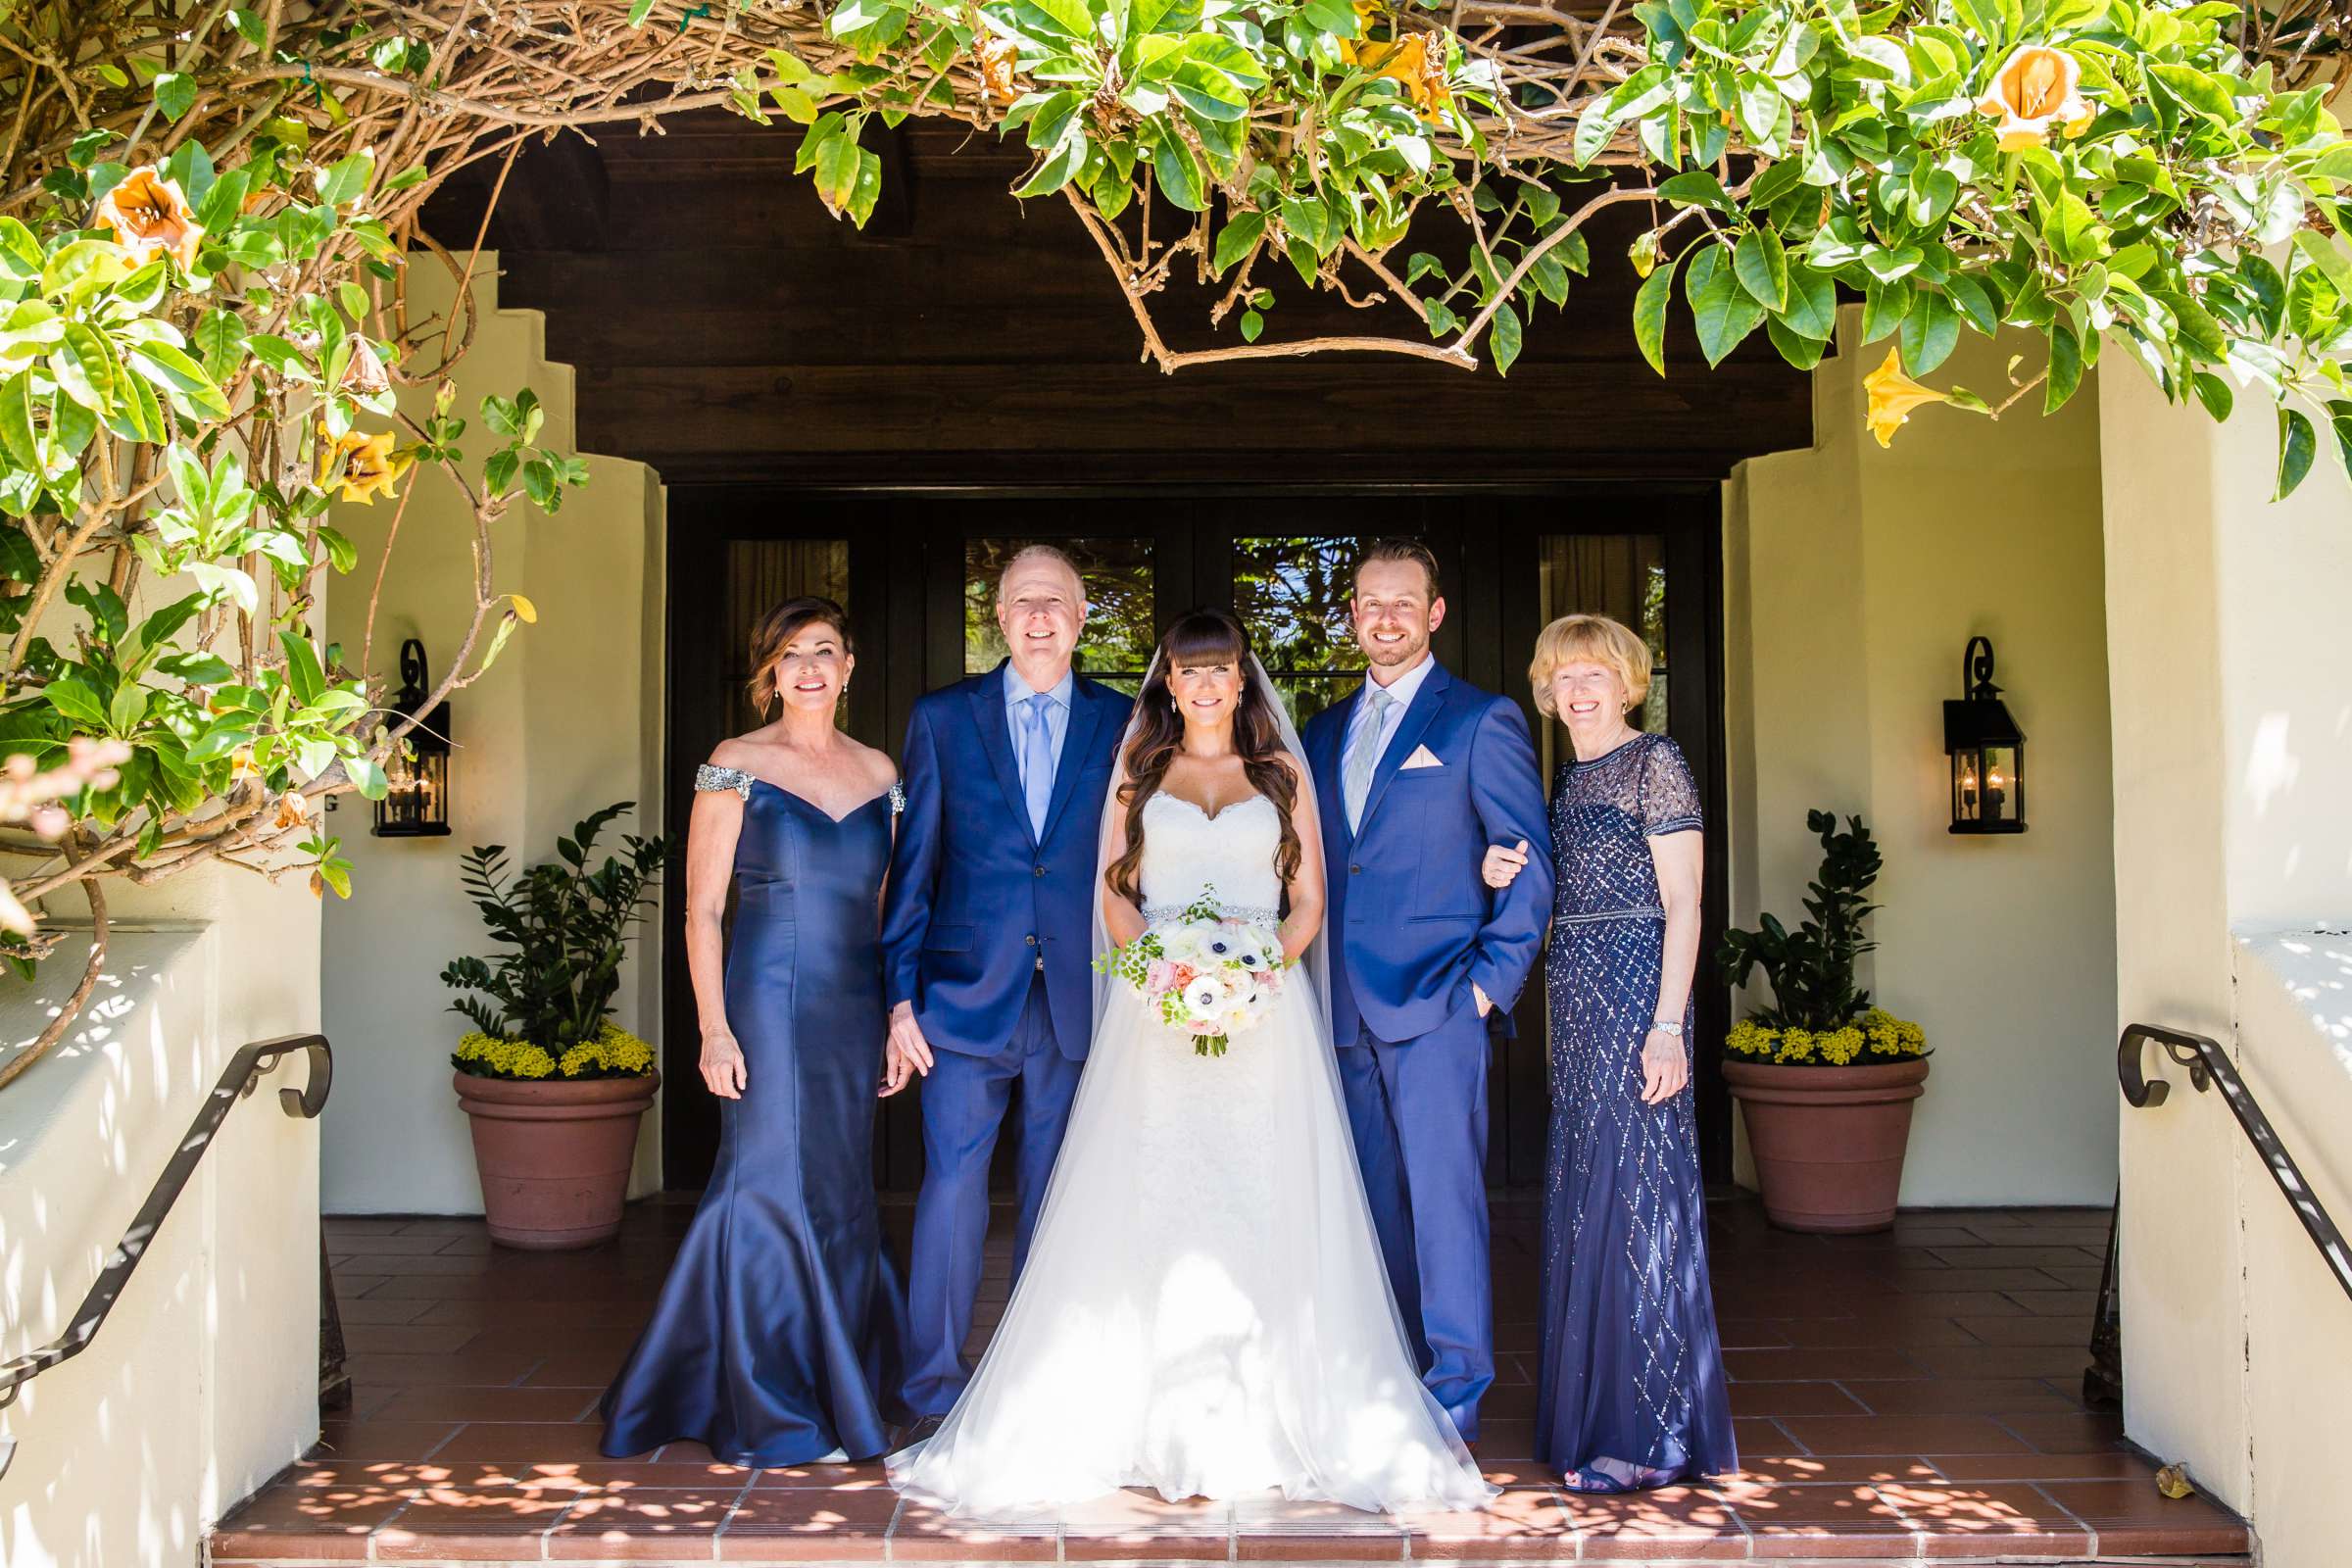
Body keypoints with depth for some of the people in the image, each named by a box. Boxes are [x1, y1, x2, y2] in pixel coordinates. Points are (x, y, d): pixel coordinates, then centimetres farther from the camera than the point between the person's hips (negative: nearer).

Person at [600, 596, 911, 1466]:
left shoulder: (878, 772, 10)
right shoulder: (735, 766, -2)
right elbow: (702, 908, -5)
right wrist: (714, 1028, -12)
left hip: (856, 1010, 4)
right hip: (769, 1004, -4)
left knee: (839, 1195, 10)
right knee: (773, 1188, -3)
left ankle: (835, 1398, 24)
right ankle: (769, 1416, 12)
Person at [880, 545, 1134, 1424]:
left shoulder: (1122, 725, 6)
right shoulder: (942, 718, 5)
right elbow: (912, 868, 4)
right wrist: (901, 995, -1)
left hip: (1077, 1000, 1)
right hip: (967, 992, -1)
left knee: (1055, 1196, 10)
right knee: (952, 1184, -1)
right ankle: (935, 1389, 13)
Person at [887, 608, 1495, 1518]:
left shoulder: (1282, 772, 12)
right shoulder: (1137, 772, 14)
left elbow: (1309, 899, 8)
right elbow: (1117, 894, 8)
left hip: (1264, 1012, 0)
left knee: (1259, 1210, -4)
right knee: (1153, 1207, -4)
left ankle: (1263, 1414, 3)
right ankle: (1158, 1420, 2)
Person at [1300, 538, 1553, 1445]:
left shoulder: (1482, 722, -1)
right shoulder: (1325, 731, 16)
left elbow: (1532, 860, -3)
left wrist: (1492, 981, -9)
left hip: (1437, 1003, -5)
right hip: (1347, 1011, 6)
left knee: (1443, 1196, -4)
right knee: (1376, 1201, 11)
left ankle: (1454, 1399, 7)